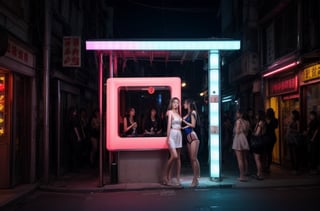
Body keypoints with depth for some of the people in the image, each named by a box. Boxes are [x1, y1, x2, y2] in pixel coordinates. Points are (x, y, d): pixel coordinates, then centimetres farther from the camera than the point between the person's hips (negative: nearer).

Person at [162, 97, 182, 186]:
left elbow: (180, 124, 7)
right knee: (174, 156, -16)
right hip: (172, 134, -7)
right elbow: (169, 125, -10)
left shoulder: (178, 113, 16)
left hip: (179, 135, 7)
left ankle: (178, 178, 10)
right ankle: (165, 176, -1)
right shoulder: (170, 112, -3)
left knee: (178, 157, 6)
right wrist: (168, 138, -14)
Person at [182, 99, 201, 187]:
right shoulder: (188, 114, 17)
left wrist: (184, 121, -1)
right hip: (188, 138, 8)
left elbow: (193, 125, -8)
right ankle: (195, 179, 9)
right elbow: (187, 125, 10)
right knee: (192, 159, 6)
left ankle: (196, 179, -8)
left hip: (193, 137, -8)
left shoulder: (193, 112, -3)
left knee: (194, 158, -9)